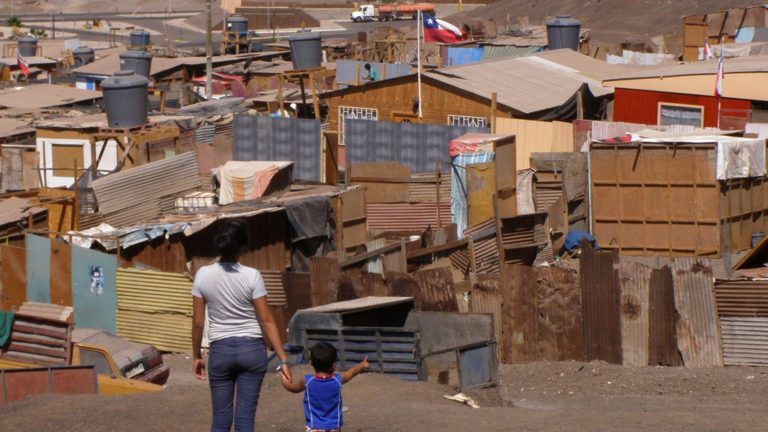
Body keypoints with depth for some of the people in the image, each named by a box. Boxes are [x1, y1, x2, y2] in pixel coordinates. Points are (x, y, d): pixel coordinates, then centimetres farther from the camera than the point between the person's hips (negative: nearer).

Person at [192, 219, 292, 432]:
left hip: (221, 350, 1)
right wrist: (283, 359, -6)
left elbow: (198, 322, 0)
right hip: (251, 349, -1)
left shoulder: (203, 275, -5)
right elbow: (267, 321, -10)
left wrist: (196, 356, 12)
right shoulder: (252, 276, -11)